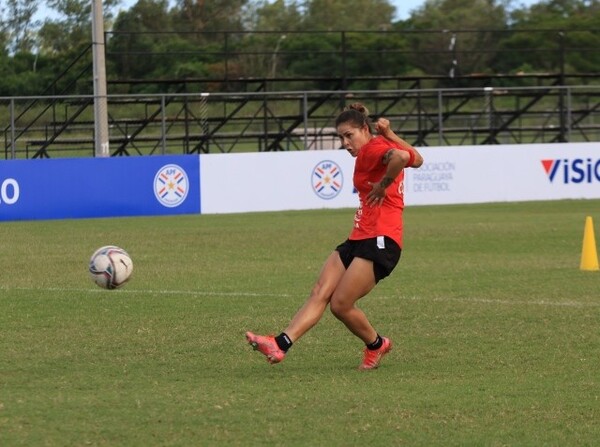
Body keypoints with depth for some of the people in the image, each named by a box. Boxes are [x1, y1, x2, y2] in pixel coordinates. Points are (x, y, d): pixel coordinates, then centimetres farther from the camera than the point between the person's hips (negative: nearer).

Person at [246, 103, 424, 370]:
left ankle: (376, 345, 16)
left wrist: (383, 185, -18)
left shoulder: (373, 148, -10)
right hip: (359, 238, 10)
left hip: (380, 240, -10)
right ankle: (280, 345, -13)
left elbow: (401, 157, -32)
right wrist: (390, 134, 25)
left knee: (340, 305, -9)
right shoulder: (386, 146, 19)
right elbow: (416, 159, 35)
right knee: (319, 293, -5)